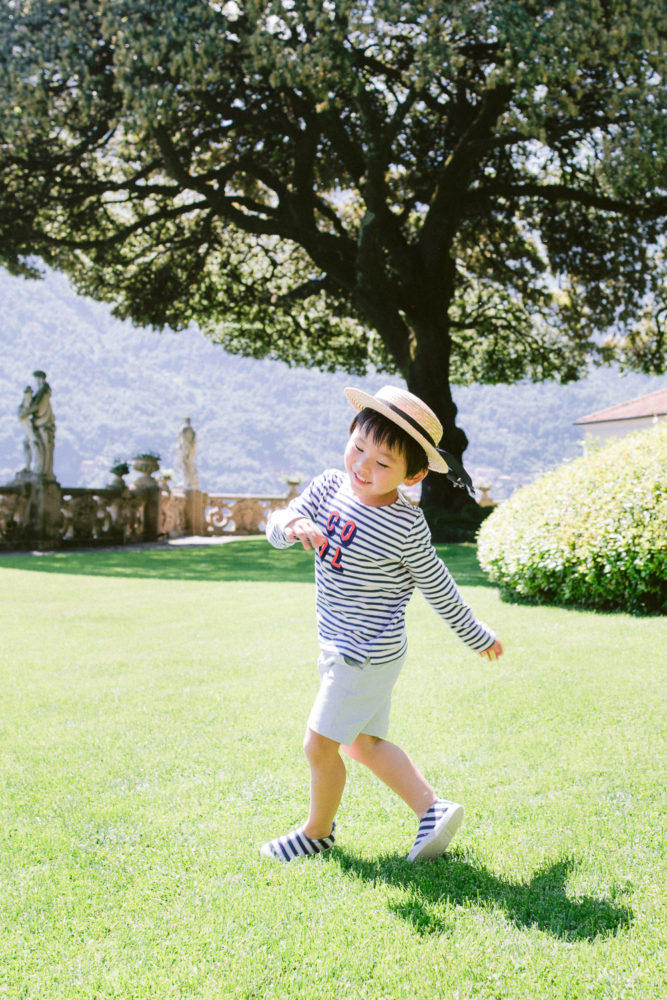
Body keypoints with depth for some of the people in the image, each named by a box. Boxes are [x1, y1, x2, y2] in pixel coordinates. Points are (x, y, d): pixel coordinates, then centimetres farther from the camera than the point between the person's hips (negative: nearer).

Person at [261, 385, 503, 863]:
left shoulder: (406, 526, -20)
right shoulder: (330, 486, -3)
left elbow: (438, 587, -7)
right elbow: (277, 528, -7)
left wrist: (476, 636, 4)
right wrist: (293, 524, -31)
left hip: (369, 655, -8)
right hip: (341, 645, 8)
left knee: (321, 745, 2)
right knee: (364, 743, 17)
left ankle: (318, 831, 25)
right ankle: (433, 809, 25)